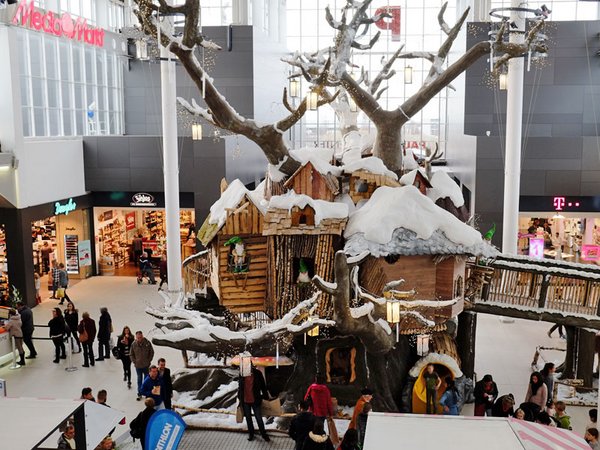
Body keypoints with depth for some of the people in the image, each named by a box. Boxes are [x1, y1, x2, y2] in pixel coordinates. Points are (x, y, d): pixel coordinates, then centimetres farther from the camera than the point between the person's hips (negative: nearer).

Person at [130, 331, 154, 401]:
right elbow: (131, 354, 4)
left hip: (146, 365, 0)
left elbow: (152, 352, 0)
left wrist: (149, 361, -3)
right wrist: (134, 362, -3)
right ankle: (139, 394, 20)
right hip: (138, 366, 0)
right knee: (139, 380, 11)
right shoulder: (133, 344, -9)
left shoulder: (147, 343, -11)